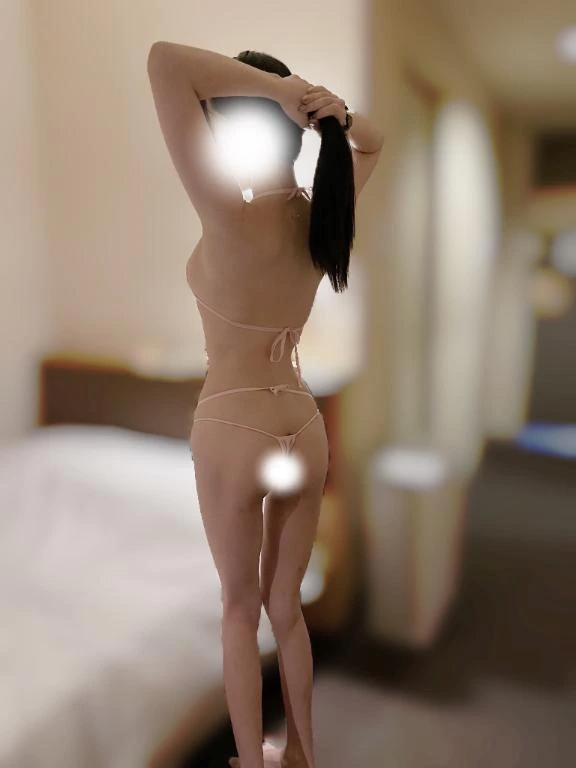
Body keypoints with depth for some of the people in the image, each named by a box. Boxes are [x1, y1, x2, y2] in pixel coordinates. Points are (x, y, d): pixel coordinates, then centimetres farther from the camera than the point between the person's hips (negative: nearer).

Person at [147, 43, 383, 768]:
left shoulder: (231, 219, -16)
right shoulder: (321, 215, 1)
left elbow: (164, 60, -17)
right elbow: (371, 143, 21)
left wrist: (279, 88, -16)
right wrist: (328, 110, 2)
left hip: (232, 429, -5)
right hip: (306, 427, 6)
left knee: (240, 609, 18)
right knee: (287, 605, 23)